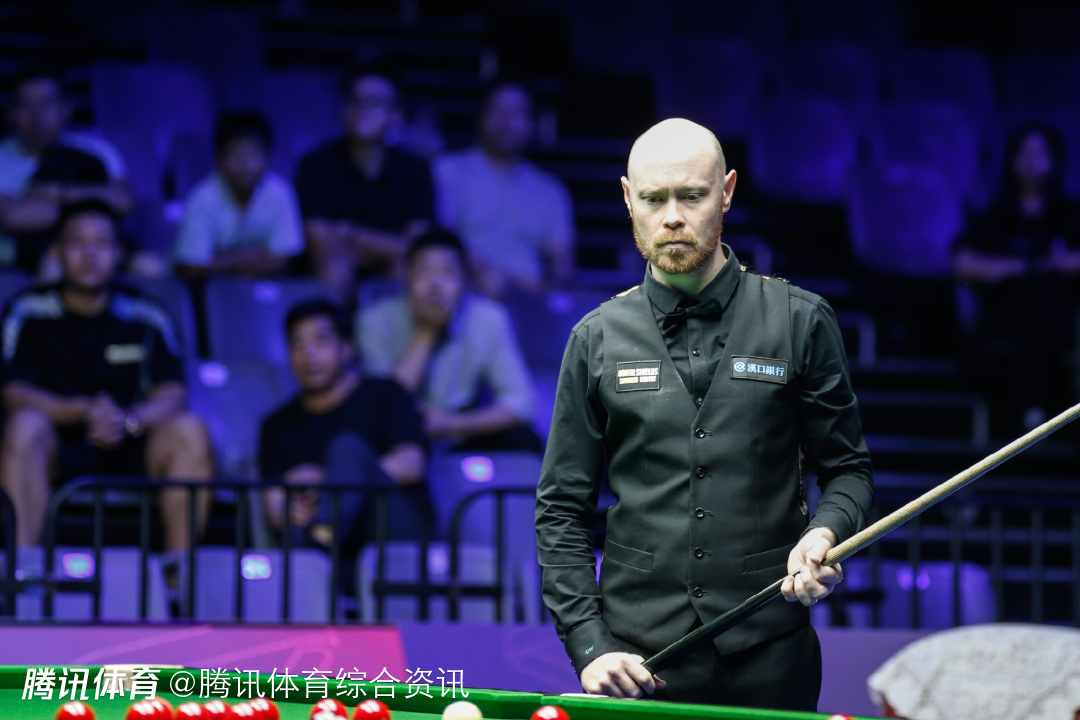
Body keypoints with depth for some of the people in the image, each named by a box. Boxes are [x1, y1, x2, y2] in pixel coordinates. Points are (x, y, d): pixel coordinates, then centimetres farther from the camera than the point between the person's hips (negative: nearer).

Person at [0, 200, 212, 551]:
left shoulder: (145, 318, 6)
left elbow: (172, 395, -3)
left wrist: (128, 420, -25)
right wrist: (85, 411, -25)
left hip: (129, 453, 2)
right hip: (56, 456, -2)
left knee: (189, 431, -26)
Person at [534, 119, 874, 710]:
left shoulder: (800, 321, 2)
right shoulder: (597, 339, 5)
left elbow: (847, 468, 9)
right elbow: (562, 508, 6)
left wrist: (823, 535, -14)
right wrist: (588, 643, -4)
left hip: (768, 655, -1)